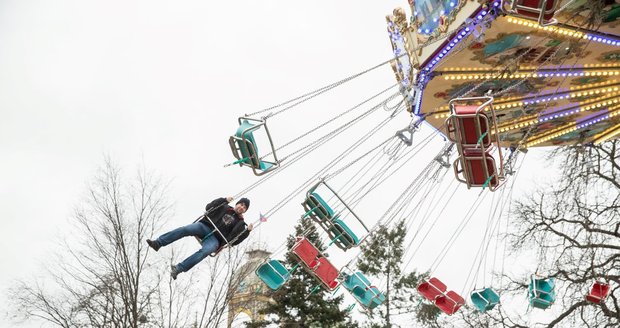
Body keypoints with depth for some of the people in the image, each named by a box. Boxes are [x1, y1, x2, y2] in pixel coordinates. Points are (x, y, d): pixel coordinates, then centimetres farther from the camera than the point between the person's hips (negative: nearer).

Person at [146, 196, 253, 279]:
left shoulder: (240, 223, 16)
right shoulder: (224, 208, 22)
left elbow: (234, 240, 4)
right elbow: (208, 207, 12)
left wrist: (247, 231, -10)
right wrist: (224, 200, 4)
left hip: (216, 239, -2)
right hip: (205, 227, 2)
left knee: (206, 251, -34)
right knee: (186, 229, -27)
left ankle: (178, 269, -39)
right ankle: (158, 243, -28)